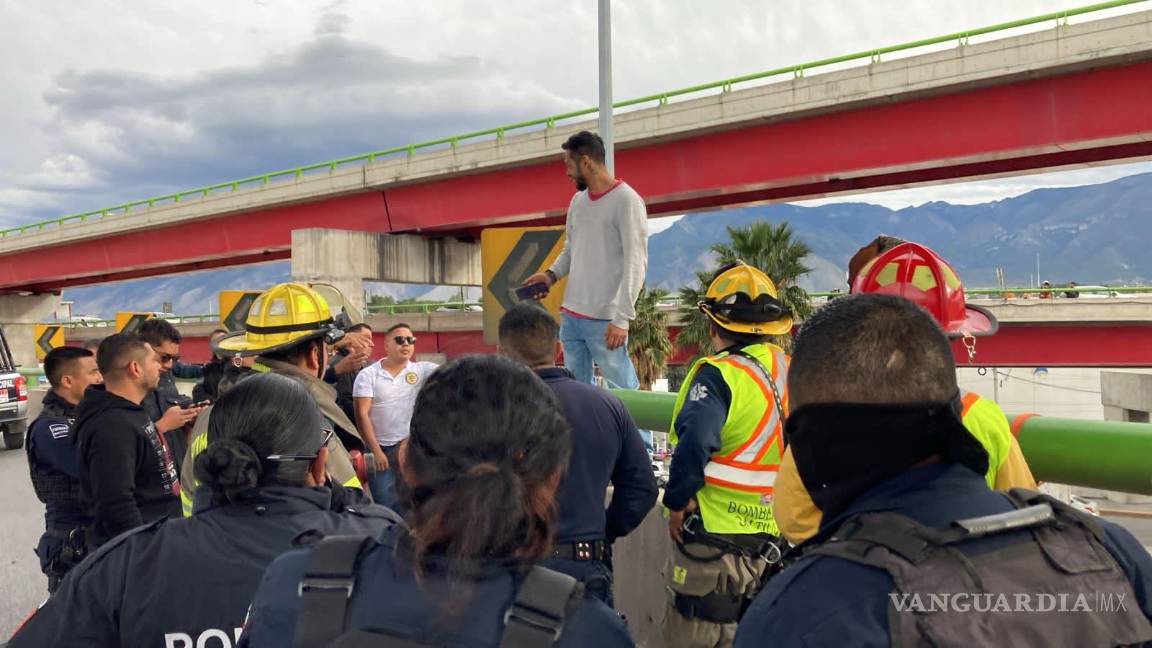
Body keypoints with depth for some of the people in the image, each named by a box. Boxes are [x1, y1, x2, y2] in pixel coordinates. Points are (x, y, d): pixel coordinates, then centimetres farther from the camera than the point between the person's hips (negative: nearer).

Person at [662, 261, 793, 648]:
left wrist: (678, 500, -20)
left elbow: (695, 439, -33)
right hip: (778, 536, 7)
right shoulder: (793, 373, 4)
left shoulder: (718, 374, -18)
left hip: (715, 534, -7)